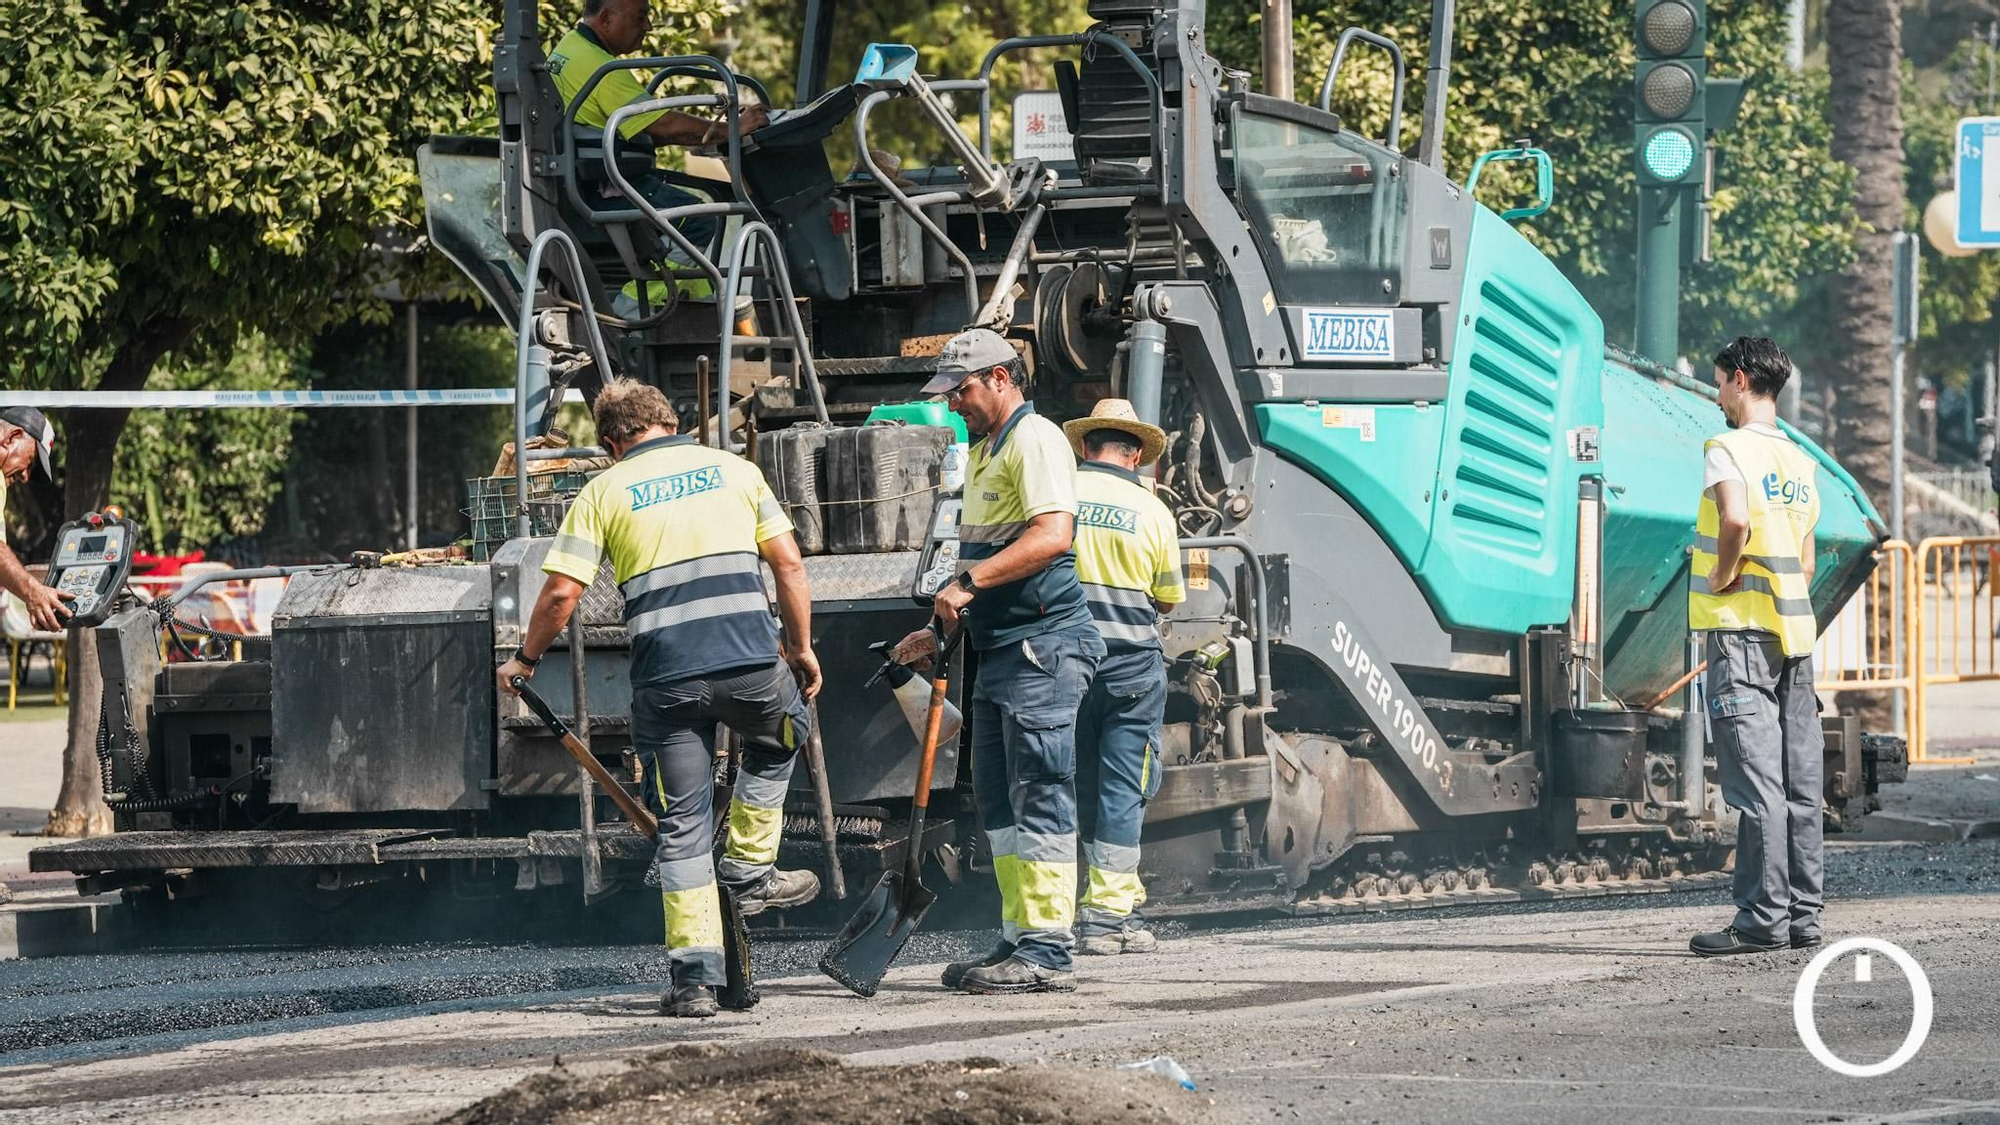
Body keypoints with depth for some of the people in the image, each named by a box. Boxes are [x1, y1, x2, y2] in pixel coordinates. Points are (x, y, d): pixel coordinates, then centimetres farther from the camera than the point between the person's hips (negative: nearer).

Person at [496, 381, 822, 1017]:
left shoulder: (603, 492, 8)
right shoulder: (734, 469, 13)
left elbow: (561, 593, 2)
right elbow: (788, 565, 9)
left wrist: (525, 659, 17)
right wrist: (801, 648, 20)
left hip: (666, 678, -1)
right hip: (751, 663, 1)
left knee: (682, 827, 6)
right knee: (779, 741, 34)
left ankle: (696, 979, 3)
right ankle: (750, 870, 28)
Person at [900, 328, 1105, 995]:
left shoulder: (1035, 441, -11)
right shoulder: (982, 452, 21)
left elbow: (1052, 535, -25)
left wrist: (969, 582, -26)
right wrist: (944, 629, 19)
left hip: (1043, 647, -11)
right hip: (999, 652, 11)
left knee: (1041, 799, -10)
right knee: (998, 805, 12)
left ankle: (1048, 952, -10)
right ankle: (1019, 940, 16)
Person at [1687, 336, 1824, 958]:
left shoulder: (1730, 448, -8)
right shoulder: (1799, 460, 15)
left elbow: (1735, 520, -27)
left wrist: (1722, 578, -13)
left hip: (1741, 628, -7)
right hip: (1796, 631, 8)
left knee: (1756, 783, -10)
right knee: (1799, 784, 7)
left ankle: (1763, 919, -12)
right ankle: (1802, 914, 9)